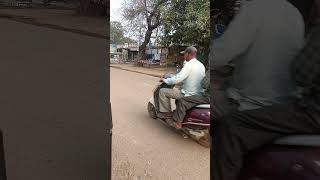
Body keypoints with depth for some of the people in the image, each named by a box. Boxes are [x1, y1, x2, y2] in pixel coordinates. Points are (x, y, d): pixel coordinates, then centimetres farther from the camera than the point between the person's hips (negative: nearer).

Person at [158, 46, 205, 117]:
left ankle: (167, 112, 7)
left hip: (189, 95, -9)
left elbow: (177, 79, -24)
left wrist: (165, 80, -8)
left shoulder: (189, 64, -18)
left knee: (163, 91, 0)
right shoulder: (201, 65, 7)